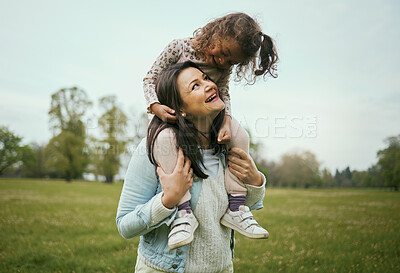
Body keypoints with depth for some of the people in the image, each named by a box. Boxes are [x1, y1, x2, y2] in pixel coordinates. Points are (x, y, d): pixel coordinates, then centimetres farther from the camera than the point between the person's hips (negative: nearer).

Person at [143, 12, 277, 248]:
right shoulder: (179, 47, -15)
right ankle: (184, 208, -40)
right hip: (173, 114, -4)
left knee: (239, 137, -20)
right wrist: (156, 106, -30)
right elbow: (151, 79, -11)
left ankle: (235, 207, -19)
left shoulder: (225, 67, -4)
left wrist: (226, 122, -29)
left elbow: (224, 95, -8)